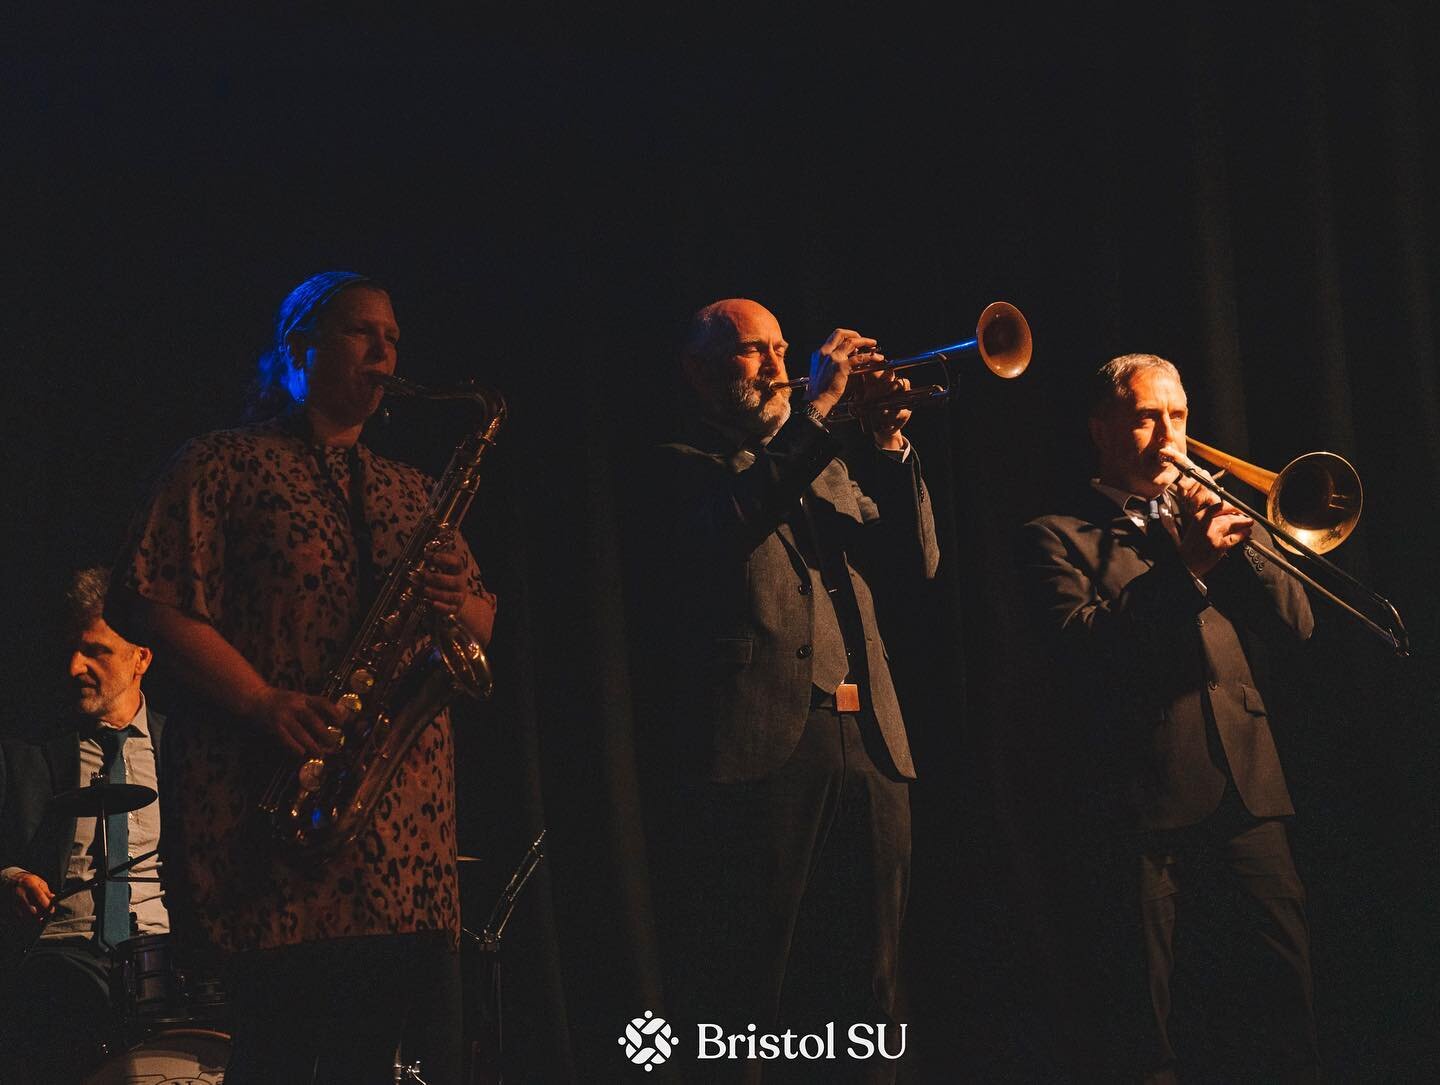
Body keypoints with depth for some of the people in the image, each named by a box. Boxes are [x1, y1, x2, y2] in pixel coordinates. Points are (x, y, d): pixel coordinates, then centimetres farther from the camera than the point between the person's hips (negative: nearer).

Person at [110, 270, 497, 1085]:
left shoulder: (411, 492, 22)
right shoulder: (225, 465, 5)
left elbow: (484, 621, 23)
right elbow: (157, 599, -4)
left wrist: (457, 605, -3)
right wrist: (264, 702, -16)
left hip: (404, 820, 5)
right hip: (271, 809, -5)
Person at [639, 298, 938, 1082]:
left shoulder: (824, 468, 25)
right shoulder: (679, 467, 6)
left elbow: (914, 563, 13)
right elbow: (727, 525, -17)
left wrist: (890, 446, 0)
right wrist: (817, 407, -17)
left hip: (868, 750, 6)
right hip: (759, 748, -6)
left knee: (863, 996, 8)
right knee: (739, 1005, -5)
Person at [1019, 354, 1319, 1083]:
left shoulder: (1206, 512, 19)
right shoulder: (1058, 537, 5)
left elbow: (1295, 623, 10)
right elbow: (1080, 644, -13)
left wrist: (1235, 543, -5)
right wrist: (1185, 564, -18)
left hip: (1247, 784, 4)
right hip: (1144, 797, -4)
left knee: (1287, 982, -2)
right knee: (1145, 1004, 1)